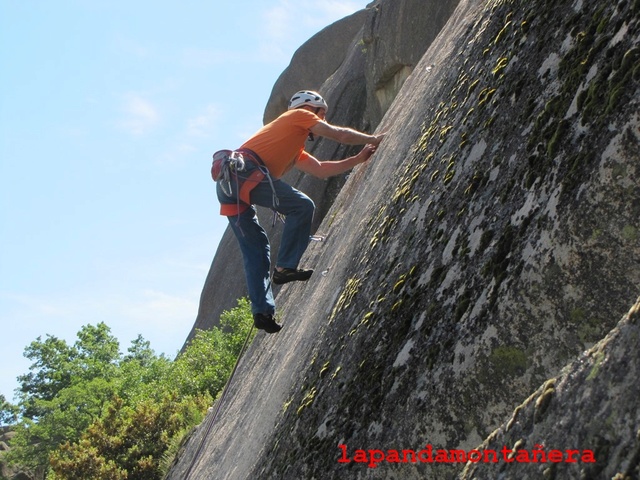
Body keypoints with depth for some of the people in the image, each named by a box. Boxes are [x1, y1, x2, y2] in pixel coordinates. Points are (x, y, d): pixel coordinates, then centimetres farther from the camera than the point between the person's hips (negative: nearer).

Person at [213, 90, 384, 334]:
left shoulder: (296, 152, 37)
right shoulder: (298, 115, 15)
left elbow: (321, 170, 35)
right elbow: (339, 134, 13)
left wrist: (358, 159, 35)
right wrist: (373, 139, 26)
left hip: (227, 184, 9)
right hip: (243, 170, -9)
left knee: (255, 249, 8)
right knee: (302, 206, -9)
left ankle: (262, 311, 2)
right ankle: (285, 267, -11)